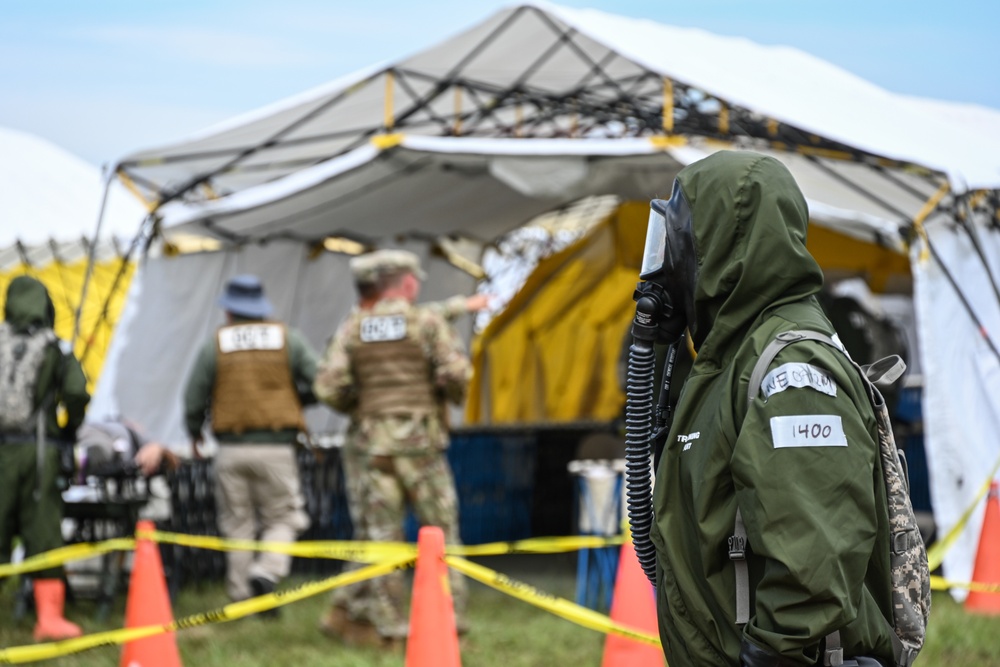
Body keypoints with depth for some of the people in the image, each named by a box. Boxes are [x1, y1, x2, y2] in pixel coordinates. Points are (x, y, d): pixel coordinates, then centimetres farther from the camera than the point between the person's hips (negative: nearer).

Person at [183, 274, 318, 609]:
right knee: (282, 519, 6)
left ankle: (240, 595, 8)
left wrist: (195, 433, 24)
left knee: (237, 525, 10)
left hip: (231, 449, 1)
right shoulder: (288, 339, 3)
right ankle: (267, 571, -20)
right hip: (276, 447, -1)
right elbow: (319, 385, -1)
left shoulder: (215, 345, 3)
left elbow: (194, 398, 5)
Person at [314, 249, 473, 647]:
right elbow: (455, 373, -13)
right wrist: (453, 394, 9)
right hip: (420, 440, -3)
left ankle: (390, 629, 3)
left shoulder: (351, 330, 6)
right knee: (440, 533, 5)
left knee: (381, 537, 5)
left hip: (370, 442, 3)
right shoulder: (428, 322, -2)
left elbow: (329, 387, -2)